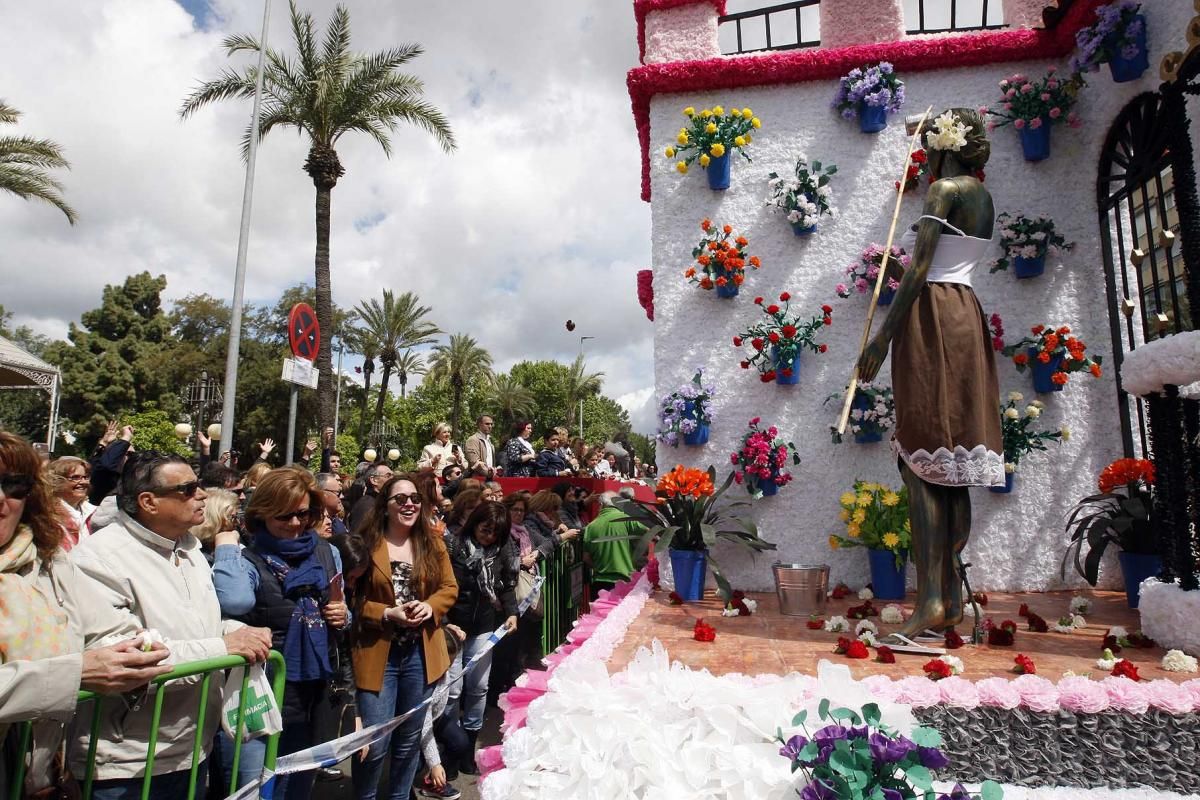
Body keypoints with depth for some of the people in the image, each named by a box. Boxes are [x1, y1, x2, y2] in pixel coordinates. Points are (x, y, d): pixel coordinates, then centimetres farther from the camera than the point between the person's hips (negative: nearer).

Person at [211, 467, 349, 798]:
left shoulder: (326, 553, 4)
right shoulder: (248, 559, -12)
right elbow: (234, 602, -35)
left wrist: (342, 617, -5)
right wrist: (226, 546, -22)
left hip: (314, 695, 5)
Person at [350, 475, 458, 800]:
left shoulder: (432, 542, 2)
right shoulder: (366, 543, -8)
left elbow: (450, 587, 5)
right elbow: (349, 599, -7)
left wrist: (430, 606, -14)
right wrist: (387, 613, -18)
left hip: (420, 653, 3)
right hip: (377, 653, -3)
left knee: (410, 739, 17)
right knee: (375, 743, 1)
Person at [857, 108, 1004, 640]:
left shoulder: (945, 190, -5)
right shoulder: (982, 196, 19)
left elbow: (919, 271, -15)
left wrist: (882, 337, -15)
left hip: (933, 317, -9)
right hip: (966, 317, 9)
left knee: (921, 459, -10)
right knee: (951, 462, 7)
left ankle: (931, 600, -10)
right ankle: (952, 595, 11)